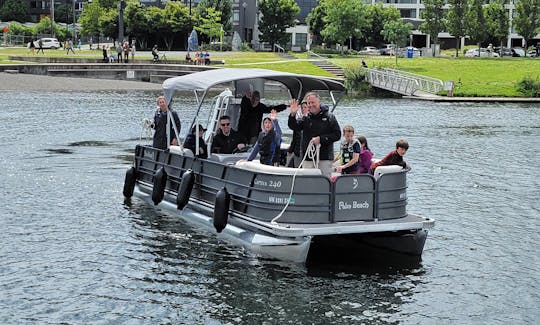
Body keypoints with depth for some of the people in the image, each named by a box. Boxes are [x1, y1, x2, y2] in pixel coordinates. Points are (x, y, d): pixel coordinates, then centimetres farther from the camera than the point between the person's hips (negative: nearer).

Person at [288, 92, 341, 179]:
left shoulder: (329, 118, 0)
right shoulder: (305, 118, 8)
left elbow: (337, 134, -5)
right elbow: (294, 127, -4)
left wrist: (321, 139, -13)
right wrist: (292, 115, -21)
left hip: (324, 158, -3)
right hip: (308, 158, 3)